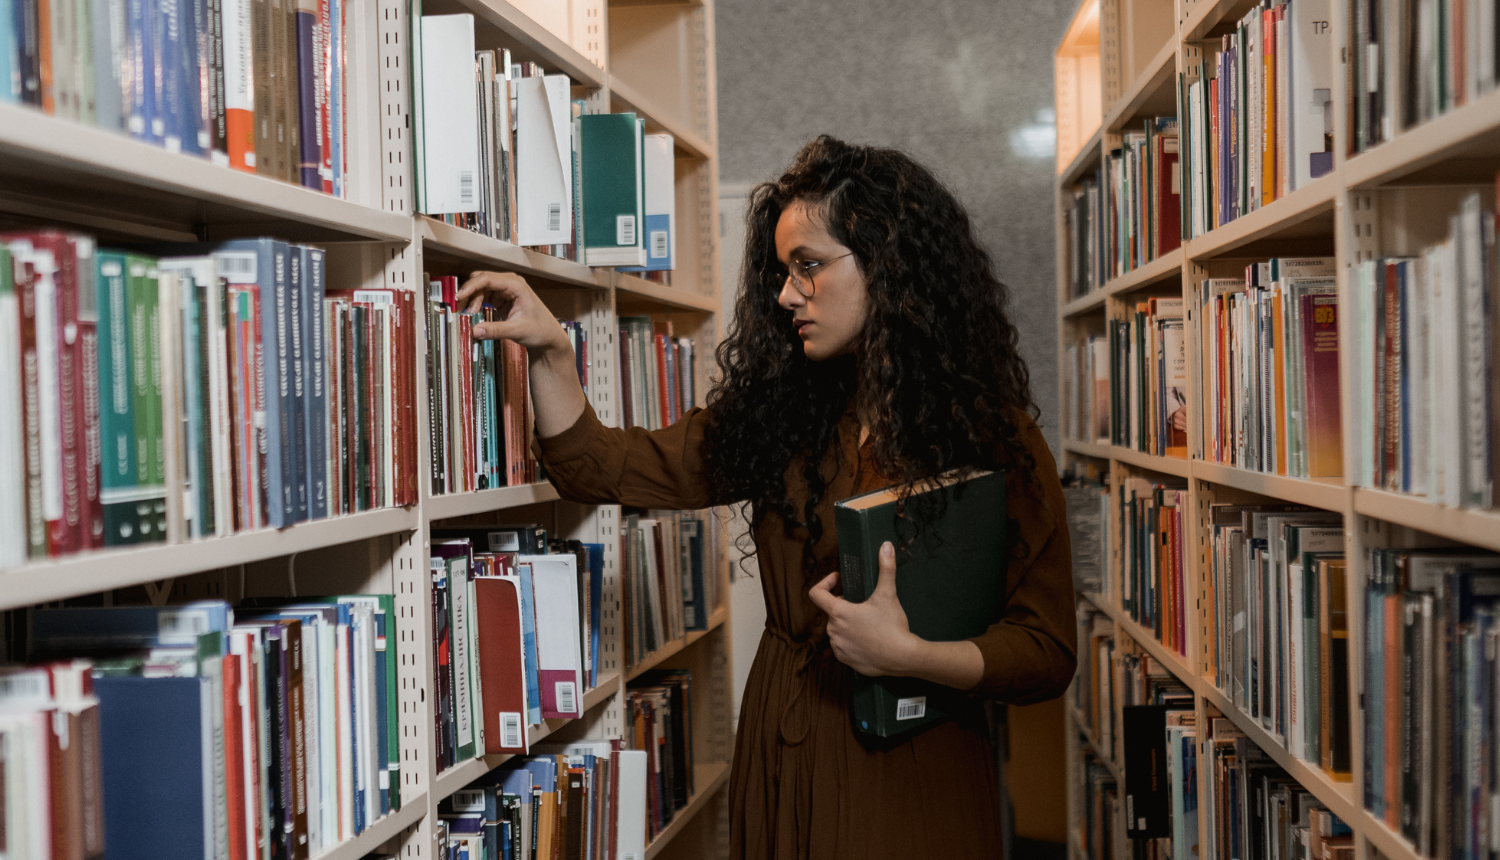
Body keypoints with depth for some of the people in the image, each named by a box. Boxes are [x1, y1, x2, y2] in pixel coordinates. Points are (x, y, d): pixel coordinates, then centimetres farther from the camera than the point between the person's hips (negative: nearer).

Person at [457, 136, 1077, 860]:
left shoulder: (994, 440, -10)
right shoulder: (778, 418, 2)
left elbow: (1047, 652, -11)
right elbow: (599, 469, 5)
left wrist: (906, 653, -24)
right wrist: (547, 348, -6)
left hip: (912, 775, -4)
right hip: (779, 764, 4)